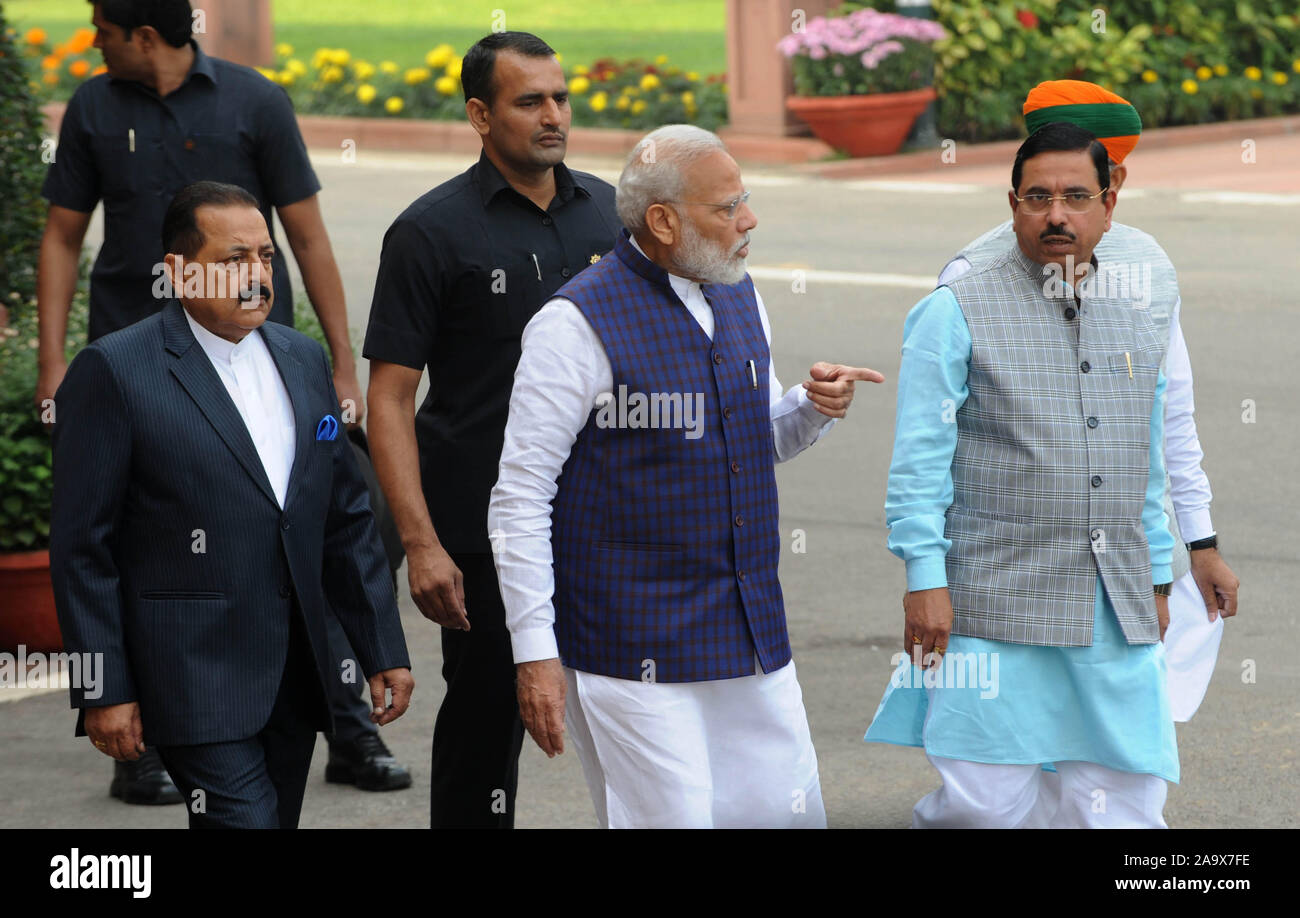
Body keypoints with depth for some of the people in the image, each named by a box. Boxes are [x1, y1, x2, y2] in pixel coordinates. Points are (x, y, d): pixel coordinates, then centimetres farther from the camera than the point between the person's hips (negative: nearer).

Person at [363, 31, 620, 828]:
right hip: (483, 529, -4)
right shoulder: (432, 231, -6)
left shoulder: (604, 210, 8)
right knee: (486, 719, 4)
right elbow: (390, 397, -9)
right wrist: (421, 544, -16)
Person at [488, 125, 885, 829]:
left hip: (752, 638, 7)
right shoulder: (578, 324, -12)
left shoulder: (738, 297, 11)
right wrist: (534, 653, -15)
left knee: (787, 812, 7)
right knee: (670, 819, -6)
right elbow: (519, 497, -12)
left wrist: (813, 407, 1)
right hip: (636, 653, -7)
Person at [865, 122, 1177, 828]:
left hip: (1117, 611, 5)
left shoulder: (1136, 327, 15)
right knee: (989, 802, -8)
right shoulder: (958, 314, -1)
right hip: (997, 604, -5)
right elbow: (920, 458, -4)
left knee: (1126, 798, -1)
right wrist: (925, 578, -10)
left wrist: (1157, 582, 20)